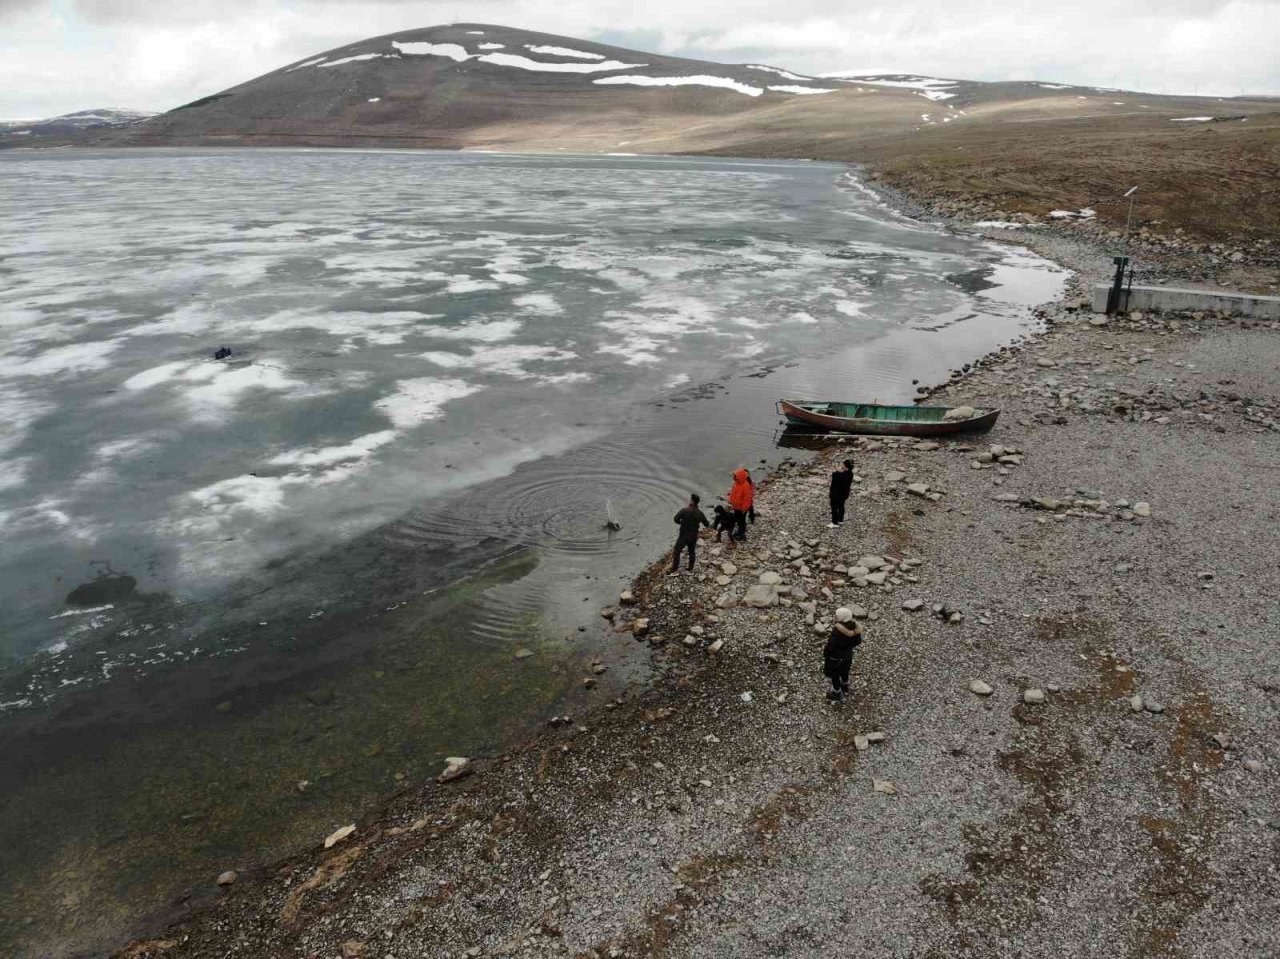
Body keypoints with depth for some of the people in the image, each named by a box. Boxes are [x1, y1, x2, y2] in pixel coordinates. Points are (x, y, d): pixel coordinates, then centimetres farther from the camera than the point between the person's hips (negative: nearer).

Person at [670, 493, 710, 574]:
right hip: (694, 536, 4)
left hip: (684, 535, -4)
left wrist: (682, 522, 2)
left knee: (676, 551, 6)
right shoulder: (700, 513, -6)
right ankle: (691, 569, 26)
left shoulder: (684, 511, -20)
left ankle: (674, 570, 4)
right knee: (692, 552, 21)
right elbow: (706, 524, 3)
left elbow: (676, 519, -18)